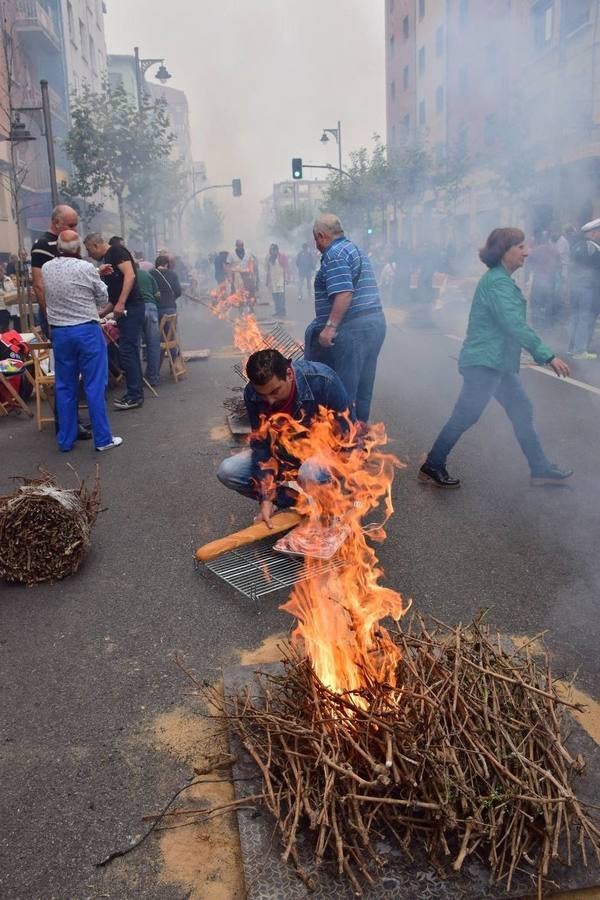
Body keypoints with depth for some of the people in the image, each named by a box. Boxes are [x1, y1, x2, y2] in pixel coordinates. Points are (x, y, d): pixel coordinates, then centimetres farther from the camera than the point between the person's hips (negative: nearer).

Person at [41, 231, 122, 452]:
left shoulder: (46, 268, 2)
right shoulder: (86, 268, -10)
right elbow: (103, 298, 0)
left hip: (59, 332, 4)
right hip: (87, 330, -4)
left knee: (64, 387, 11)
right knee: (94, 386, 1)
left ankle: (65, 440, 16)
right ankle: (102, 438, 5)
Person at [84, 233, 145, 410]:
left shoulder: (116, 252, -5)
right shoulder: (107, 261, 23)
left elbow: (130, 275, -20)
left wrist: (121, 304, -25)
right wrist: (102, 313, 26)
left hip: (131, 308, -10)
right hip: (124, 311, 10)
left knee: (127, 352, -9)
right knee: (130, 352, 11)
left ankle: (135, 395, -4)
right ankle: (135, 393, 17)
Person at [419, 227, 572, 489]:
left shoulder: (500, 279, 14)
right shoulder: (498, 283, -17)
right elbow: (516, 326, -24)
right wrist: (548, 356, -21)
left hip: (499, 362, 11)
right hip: (485, 362, -11)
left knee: (522, 411, 13)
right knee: (465, 416, -3)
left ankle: (540, 469, 22)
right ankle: (431, 467, 8)